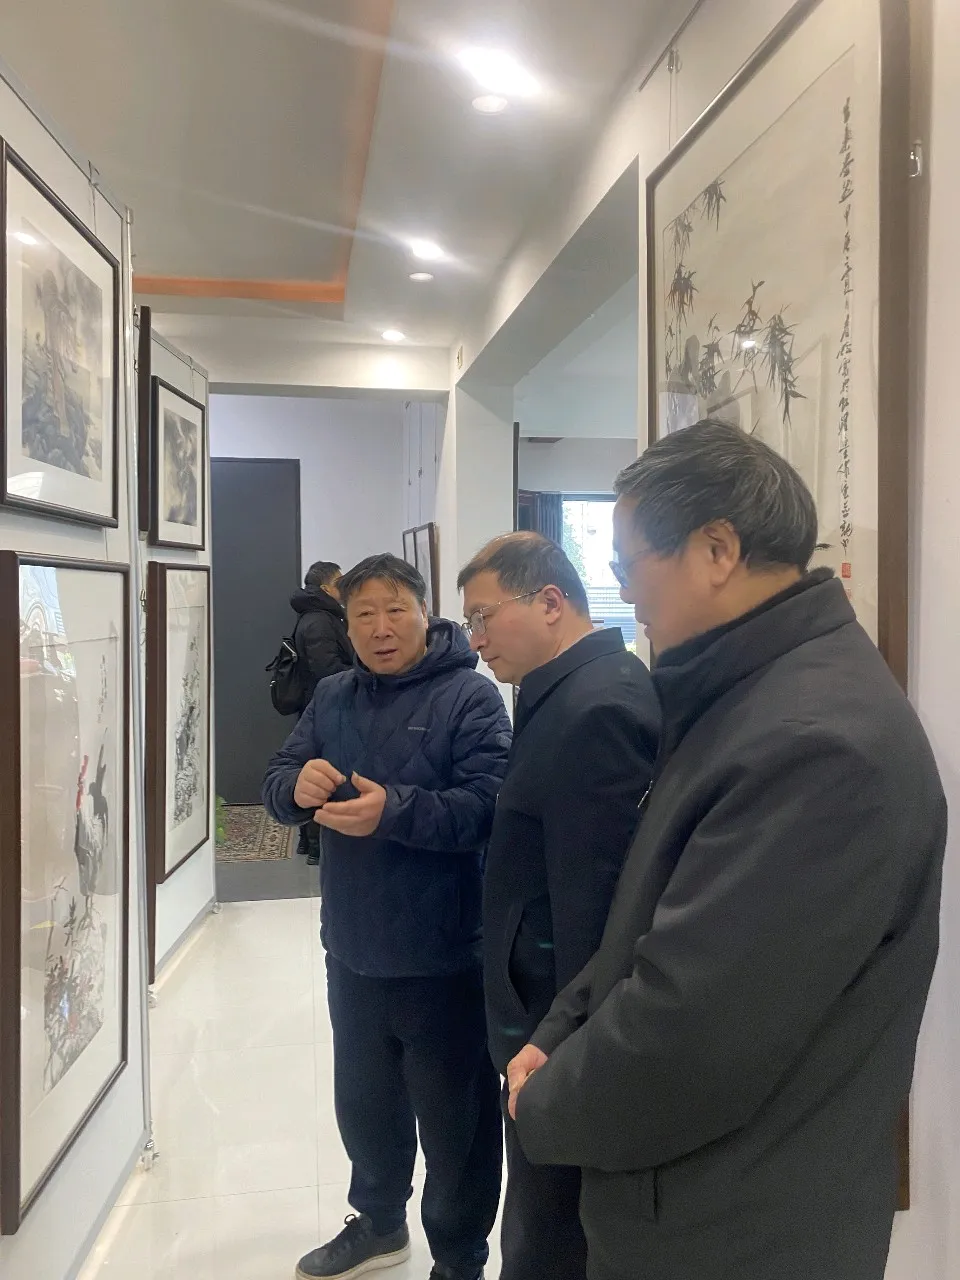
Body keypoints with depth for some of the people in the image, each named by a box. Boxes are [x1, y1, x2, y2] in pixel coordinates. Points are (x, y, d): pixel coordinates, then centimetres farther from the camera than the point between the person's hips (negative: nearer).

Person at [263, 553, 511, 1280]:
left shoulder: (470, 696, -13)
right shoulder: (333, 698, 7)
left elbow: (488, 807, -23)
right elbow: (278, 783, 4)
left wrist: (395, 809, -35)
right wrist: (298, 783, -20)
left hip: (442, 957, -6)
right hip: (354, 950, 6)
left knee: (454, 1118, 11)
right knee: (363, 1102, 25)